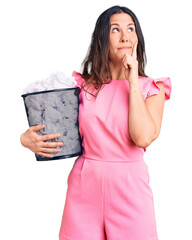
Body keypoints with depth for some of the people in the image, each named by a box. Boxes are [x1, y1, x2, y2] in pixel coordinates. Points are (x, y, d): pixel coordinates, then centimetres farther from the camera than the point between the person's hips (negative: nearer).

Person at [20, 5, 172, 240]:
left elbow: (143, 137, -18)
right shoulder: (83, 84, 3)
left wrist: (133, 81, -12)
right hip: (84, 186, 1)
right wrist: (27, 138, -10)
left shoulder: (152, 88, 0)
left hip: (129, 188, -1)